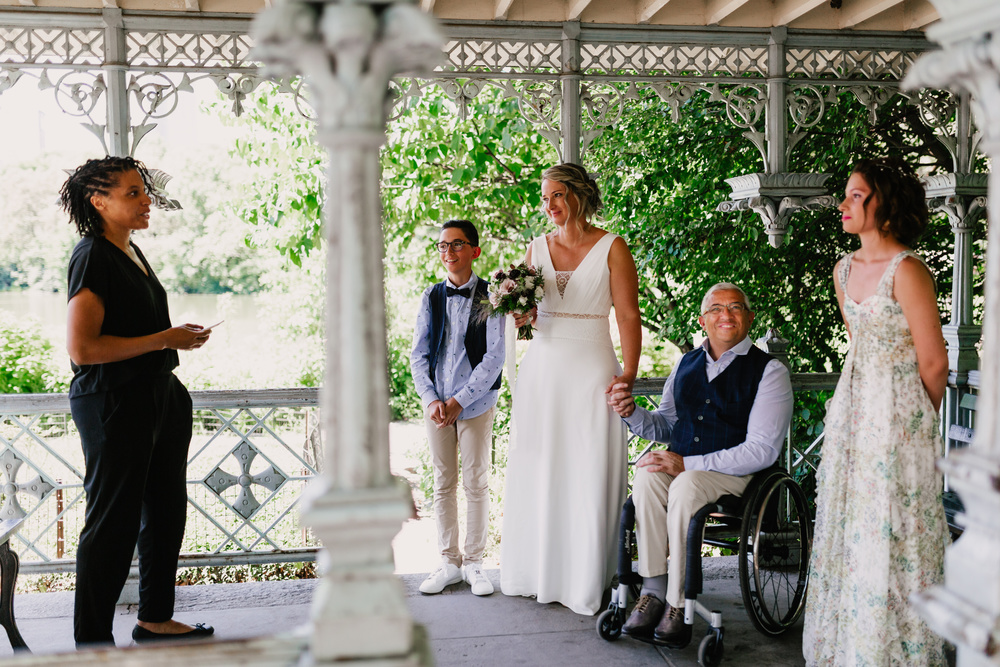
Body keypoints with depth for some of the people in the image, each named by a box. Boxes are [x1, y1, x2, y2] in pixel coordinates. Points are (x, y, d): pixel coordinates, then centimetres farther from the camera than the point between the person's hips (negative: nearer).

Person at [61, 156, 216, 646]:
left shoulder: (131, 252, 14)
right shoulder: (92, 258, -15)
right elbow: (82, 348, -23)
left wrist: (178, 336, 13)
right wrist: (163, 340, -20)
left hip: (157, 395, 10)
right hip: (112, 403, -10)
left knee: (165, 512, 18)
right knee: (113, 522, -2)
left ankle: (155, 619, 33)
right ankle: (93, 643, 10)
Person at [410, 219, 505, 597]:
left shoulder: (489, 297, -5)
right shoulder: (431, 297, 6)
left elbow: (494, 357, -9)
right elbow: (418, 355, 6)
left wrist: (459, 400, -13)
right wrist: (430, 399, -8)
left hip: (476, 403, -3)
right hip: (436, 403, 3)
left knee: (476, 484, 4)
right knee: (443, 485, 8)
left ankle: (474, 564, 14)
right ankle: (449, 563, 17)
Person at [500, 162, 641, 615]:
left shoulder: (611, 248, -3)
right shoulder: (538, 248, 10)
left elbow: (628, 315, -8)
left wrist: (628, 374, -17)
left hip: (590, 370, -4)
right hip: (541, 368, 5)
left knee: (588, 475, -2)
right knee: (537, 472, 7)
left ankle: (585, 581, 8)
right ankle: (538, 571, 20)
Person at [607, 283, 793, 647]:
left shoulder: (769, 371, -3)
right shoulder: (686, 363, 14)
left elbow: (762, 449, -12)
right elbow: (665, 425, 20)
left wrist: (688, 465, -19)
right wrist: (631, 412, -3)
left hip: (736, 473, -4)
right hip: (681, 463, 4)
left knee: (686, 486, -35)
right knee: (647, 476, -29)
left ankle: (678, 605, -25)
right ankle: (653, 592, -24)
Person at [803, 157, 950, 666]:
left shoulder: (906, 270, -16)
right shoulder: (845, 270, 8)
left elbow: (933, 363, -12)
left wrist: (917, 418, 2)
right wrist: (855, 402, 18)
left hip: (899, 413, -8)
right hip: (853, 408, 8)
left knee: (890, 534, -1)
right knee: (848, 524, 12)